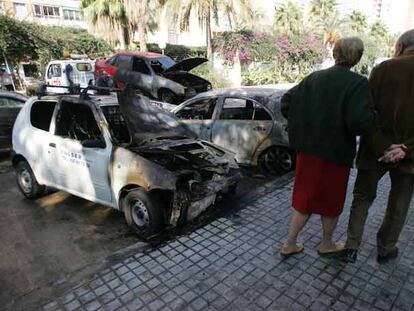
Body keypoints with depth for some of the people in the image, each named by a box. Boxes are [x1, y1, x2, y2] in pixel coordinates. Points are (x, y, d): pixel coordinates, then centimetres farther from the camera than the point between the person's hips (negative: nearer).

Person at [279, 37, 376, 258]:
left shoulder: (313, 78, 1)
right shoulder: (357, 83, -14)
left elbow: (286, 102, 1)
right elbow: (360, 121, -24)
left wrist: (302, 126, 14)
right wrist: (373, 117, -3)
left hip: (307, 150, 4)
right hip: (335, 153, -4)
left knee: (305, 196, 18)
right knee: (331, 199, 17)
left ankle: (290, 244, 25)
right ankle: (326, 244, 38)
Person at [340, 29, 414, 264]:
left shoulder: (383, 69, -6)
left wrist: (381, 148, -13)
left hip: (376, 150, -1)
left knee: (363, 197, 17)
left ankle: (352, 247, 18)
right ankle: (385, 249, 34)